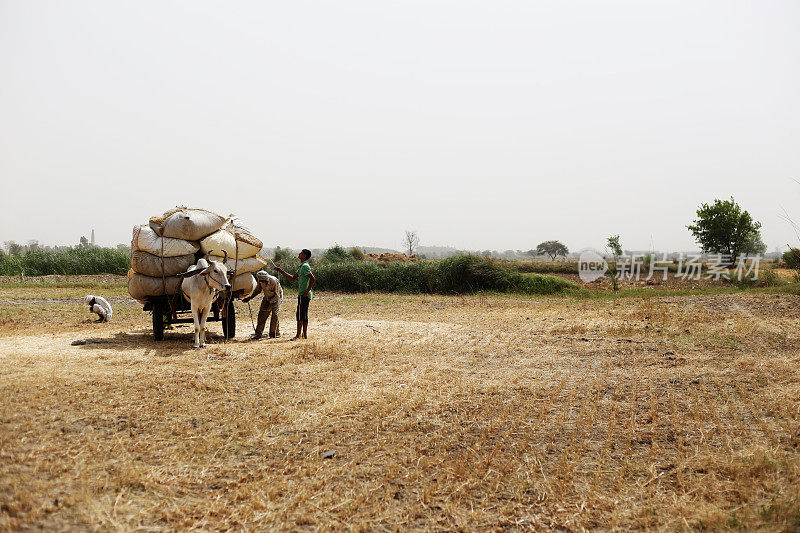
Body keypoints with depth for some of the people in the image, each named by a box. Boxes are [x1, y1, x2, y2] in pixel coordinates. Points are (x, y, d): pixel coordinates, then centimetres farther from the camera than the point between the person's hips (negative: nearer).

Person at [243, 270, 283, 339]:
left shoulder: (274, 281, -32)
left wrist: (269, 302, -30)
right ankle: (258, 333, 5)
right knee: (262, 314, 0)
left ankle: (275, 333, -7)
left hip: (275, 298, -6)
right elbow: (258, 290, 5)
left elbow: (277, 295, -25)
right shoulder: (261, 281, -15)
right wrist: (250, 297, -4)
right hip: (267, 298, 6)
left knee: (274, 315, -17)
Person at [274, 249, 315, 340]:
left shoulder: (305, 266, -13)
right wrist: (281, 271, 22)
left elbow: (313, 279, -22)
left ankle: (298, 335, -6)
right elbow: (293, 278, 25)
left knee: (300, 314, -8)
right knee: (304, 315, 11)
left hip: (304, 294, -10)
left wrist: (307, 291, -21)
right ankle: (305, 334, 14)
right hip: (305, 295, 10)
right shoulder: (301, 266, 18)